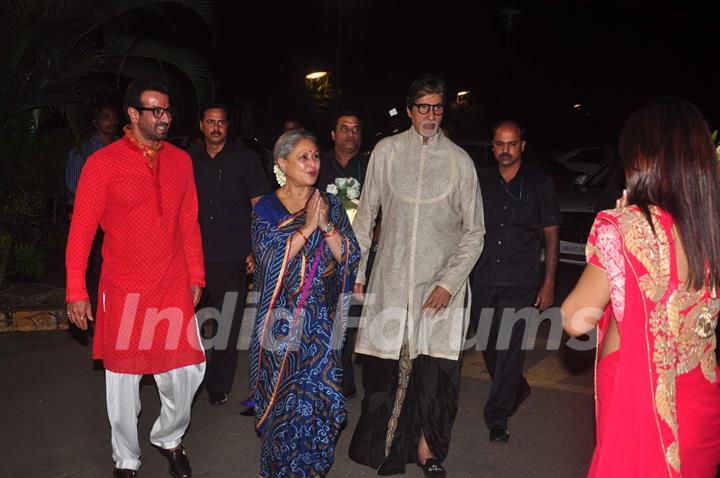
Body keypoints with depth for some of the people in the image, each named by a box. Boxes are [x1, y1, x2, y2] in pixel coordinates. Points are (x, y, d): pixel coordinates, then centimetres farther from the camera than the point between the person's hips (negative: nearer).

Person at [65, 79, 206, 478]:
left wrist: (196, 277, 10)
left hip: (174, 287, 3)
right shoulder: (103, 162, -6)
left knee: (187, 370, 5)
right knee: (123, 377, 9)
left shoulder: (180, 160, 6)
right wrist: (76, 291, -7)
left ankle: (168, 438, 34)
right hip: (125, 290, -3)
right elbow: (82, 228, -5)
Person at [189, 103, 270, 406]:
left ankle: (219, 387, 17)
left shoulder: (245, 158, 3)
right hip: (195, 257, 3)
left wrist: (255, 250, -4)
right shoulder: (189, 159, 10)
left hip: (233, 258, -2)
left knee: (227, 326, 3)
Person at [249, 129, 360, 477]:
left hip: (323, 321, 2)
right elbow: (270, 258, -15)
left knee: (322, 399, 3)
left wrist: (326, 226, -15)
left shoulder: (331, 205, 6)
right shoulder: (266, 208, -1)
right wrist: (308, 227, -17)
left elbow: (351, 258, -2)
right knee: (285, 401, 6)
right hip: (282, 320, -2)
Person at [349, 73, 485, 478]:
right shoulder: (386, 151, 3)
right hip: (392, 277, 1)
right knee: (385, 363, 4)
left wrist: (449, 282, -6)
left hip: (441, 282, -1)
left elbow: (474, 231, 3)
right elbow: (366, 216, 9)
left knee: (436, 371, -5)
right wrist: (356, 271, 7)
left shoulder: (459, 160, 1)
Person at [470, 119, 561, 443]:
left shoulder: (540, 185, 3)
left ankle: (497, 418, 2)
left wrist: (549, 283, -3)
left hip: (519, 282, -4)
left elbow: (551, 237, 4)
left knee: (508, 347, -9)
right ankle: (517, 389, 39)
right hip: (483, 280, 4)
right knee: (489, 347, 13)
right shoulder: (482, 184, 10)